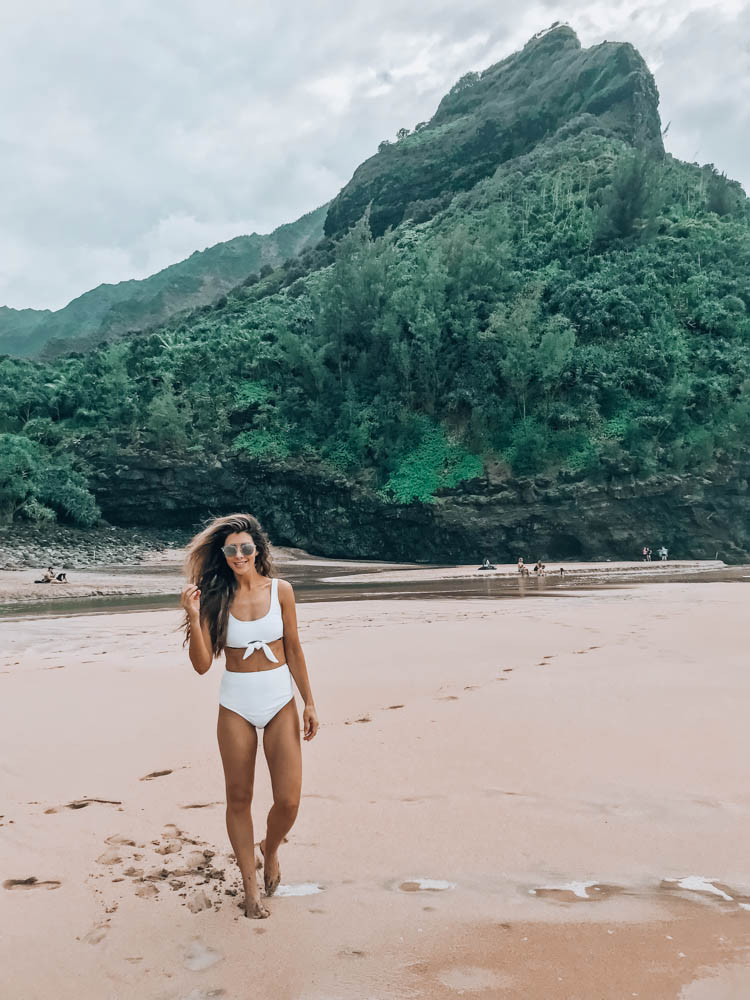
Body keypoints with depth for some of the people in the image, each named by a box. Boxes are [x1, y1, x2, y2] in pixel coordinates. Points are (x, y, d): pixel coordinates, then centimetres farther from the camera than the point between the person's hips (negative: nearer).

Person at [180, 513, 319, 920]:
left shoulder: (280, 590, -2)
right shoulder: (216, 598, -5)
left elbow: (293, 650, 4)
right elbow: (202, 664, -8)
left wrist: (309, 702, 4)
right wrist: (194, 617, -21)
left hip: (280, 702, 0)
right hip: (236, 706, 0)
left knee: (288, 800, -1)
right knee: (239, 798, 9)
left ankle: (269, 851, 33)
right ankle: (250, 885, 29)